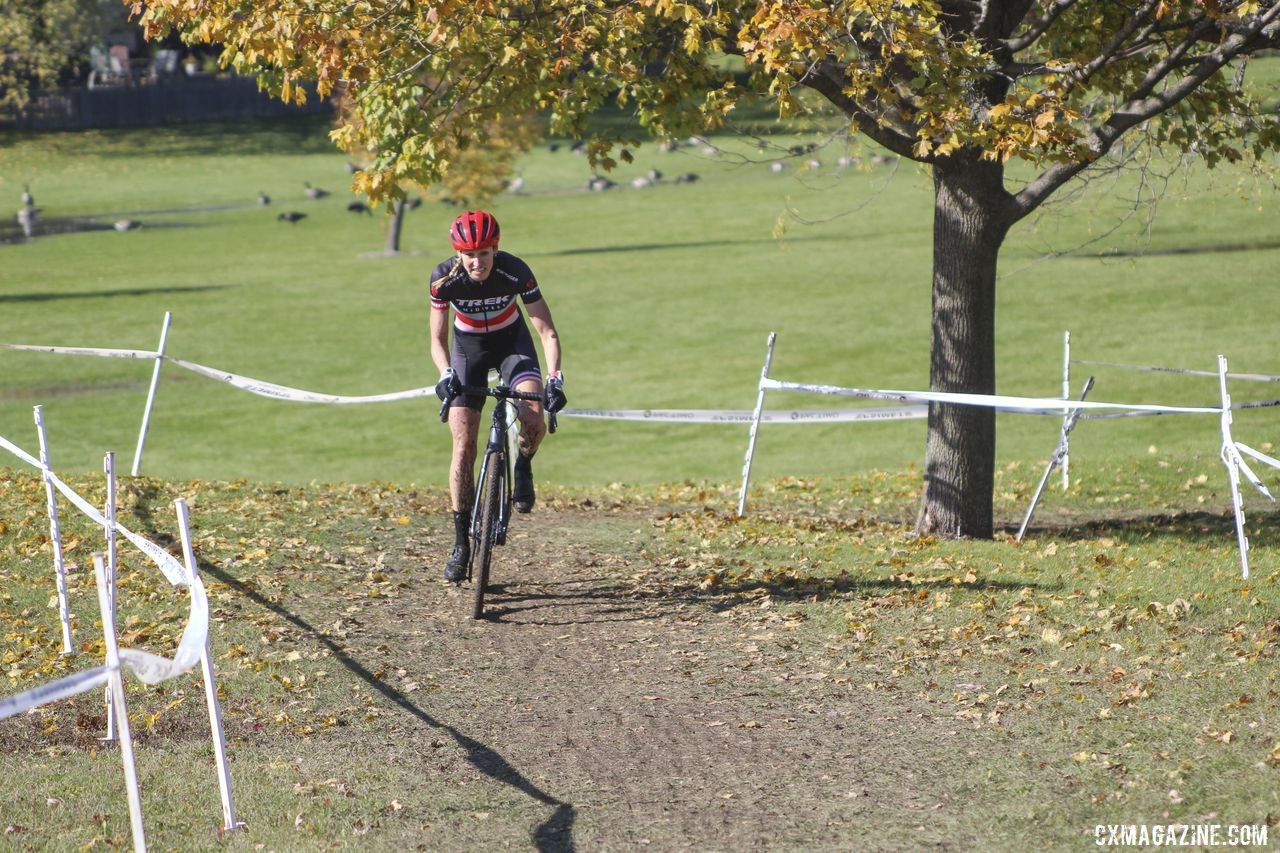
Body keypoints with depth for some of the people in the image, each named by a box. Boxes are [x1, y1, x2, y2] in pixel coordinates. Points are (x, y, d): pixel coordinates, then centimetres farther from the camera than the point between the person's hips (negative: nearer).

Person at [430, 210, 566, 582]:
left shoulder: (515, 272, -29)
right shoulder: (444, 278, -26)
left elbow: (547, 331, -25)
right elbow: (437, 340, -20)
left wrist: (554, 379, -39)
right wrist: (446, 374, -39)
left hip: (512, 342, -1)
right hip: (468, 346, 1)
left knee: (534, 421, -27)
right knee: (464, 446, -10)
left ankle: (522, 468, 7)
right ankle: (461, 543, -4)